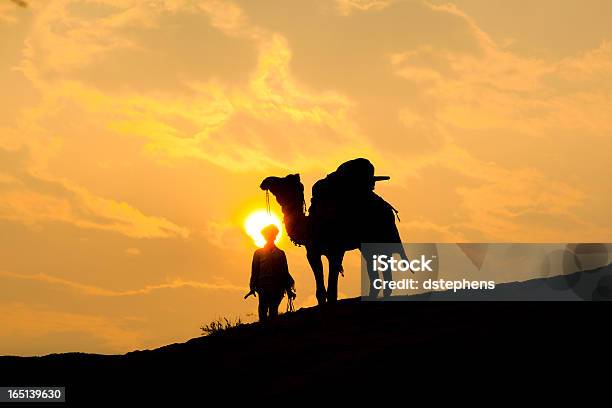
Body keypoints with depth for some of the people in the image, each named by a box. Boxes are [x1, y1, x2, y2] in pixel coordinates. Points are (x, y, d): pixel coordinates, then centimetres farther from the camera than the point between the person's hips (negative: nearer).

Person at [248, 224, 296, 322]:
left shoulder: (280, 253, 19)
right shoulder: (259, 253, 15)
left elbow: (285, 272, 17)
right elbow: (254, 271, 9)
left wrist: (289, 290, 10)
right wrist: (253, 287, -2)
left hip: (277, 288, 1)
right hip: (263, 287, -1)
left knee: (274, 310, -7)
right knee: (263, 310, -13)